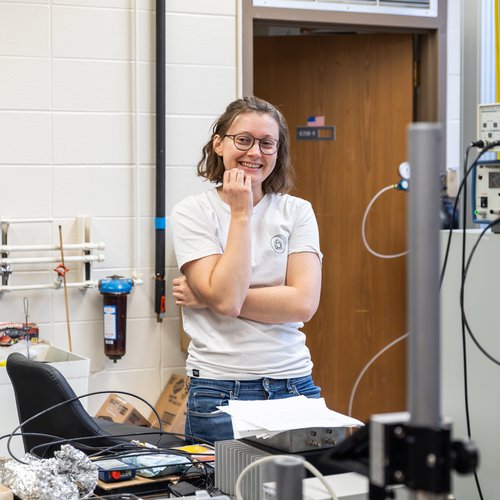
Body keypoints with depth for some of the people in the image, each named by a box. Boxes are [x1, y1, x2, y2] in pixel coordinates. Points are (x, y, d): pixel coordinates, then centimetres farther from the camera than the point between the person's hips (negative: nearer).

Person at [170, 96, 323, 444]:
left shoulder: (297, 212, 5)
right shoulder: (192, 213, -2)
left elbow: (303, 303, -8)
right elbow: (226, 299, -15)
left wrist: (206, 298, -10)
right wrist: (241, 213, -11)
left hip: (294, 386, 3)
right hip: (220, 393, -2)